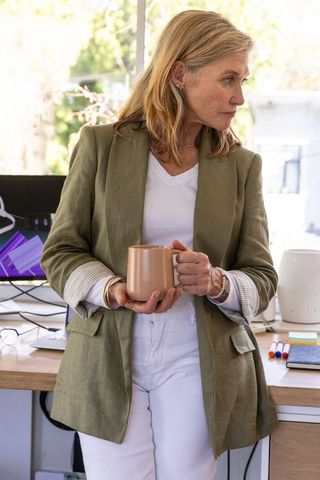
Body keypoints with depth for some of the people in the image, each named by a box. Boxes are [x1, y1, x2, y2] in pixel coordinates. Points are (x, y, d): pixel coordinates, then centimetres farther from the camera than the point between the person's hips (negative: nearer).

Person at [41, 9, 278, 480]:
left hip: (197, 366, 1)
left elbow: (261, 276, 5)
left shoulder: (242, 165, 5)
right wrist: (112, 290, -18)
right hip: (109, 360, -1)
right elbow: (60, 251, 2)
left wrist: (216, 282, -17)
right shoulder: (102, 145, 0)